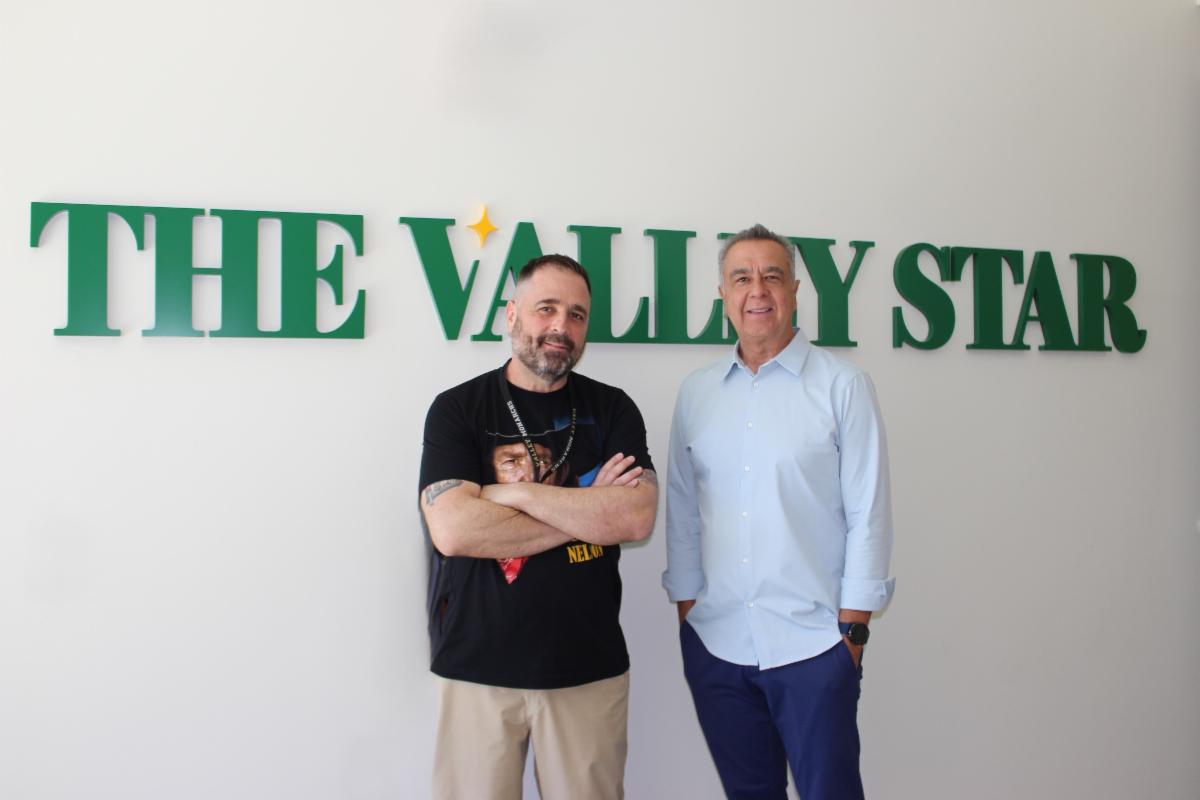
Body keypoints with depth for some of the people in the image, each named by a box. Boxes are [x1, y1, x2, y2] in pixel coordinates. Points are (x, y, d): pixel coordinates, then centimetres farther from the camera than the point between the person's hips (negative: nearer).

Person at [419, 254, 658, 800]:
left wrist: (515, 492, -15)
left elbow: (636, 519, -11)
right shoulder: (456, 409, -2)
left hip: (590, 667, 2)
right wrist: (587, 513, -12)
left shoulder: (612, 410, 3)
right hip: (477, 668, -1)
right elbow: (453, 529, -16)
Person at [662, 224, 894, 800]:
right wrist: (685, 605, 7)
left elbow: (868, 513, -3)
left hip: (813, 644, -3)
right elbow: (682, 511, 10)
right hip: (714, 642, 3)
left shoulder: (842, 386, -3)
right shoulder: (695, 393, 7)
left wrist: (853, 625, -5)